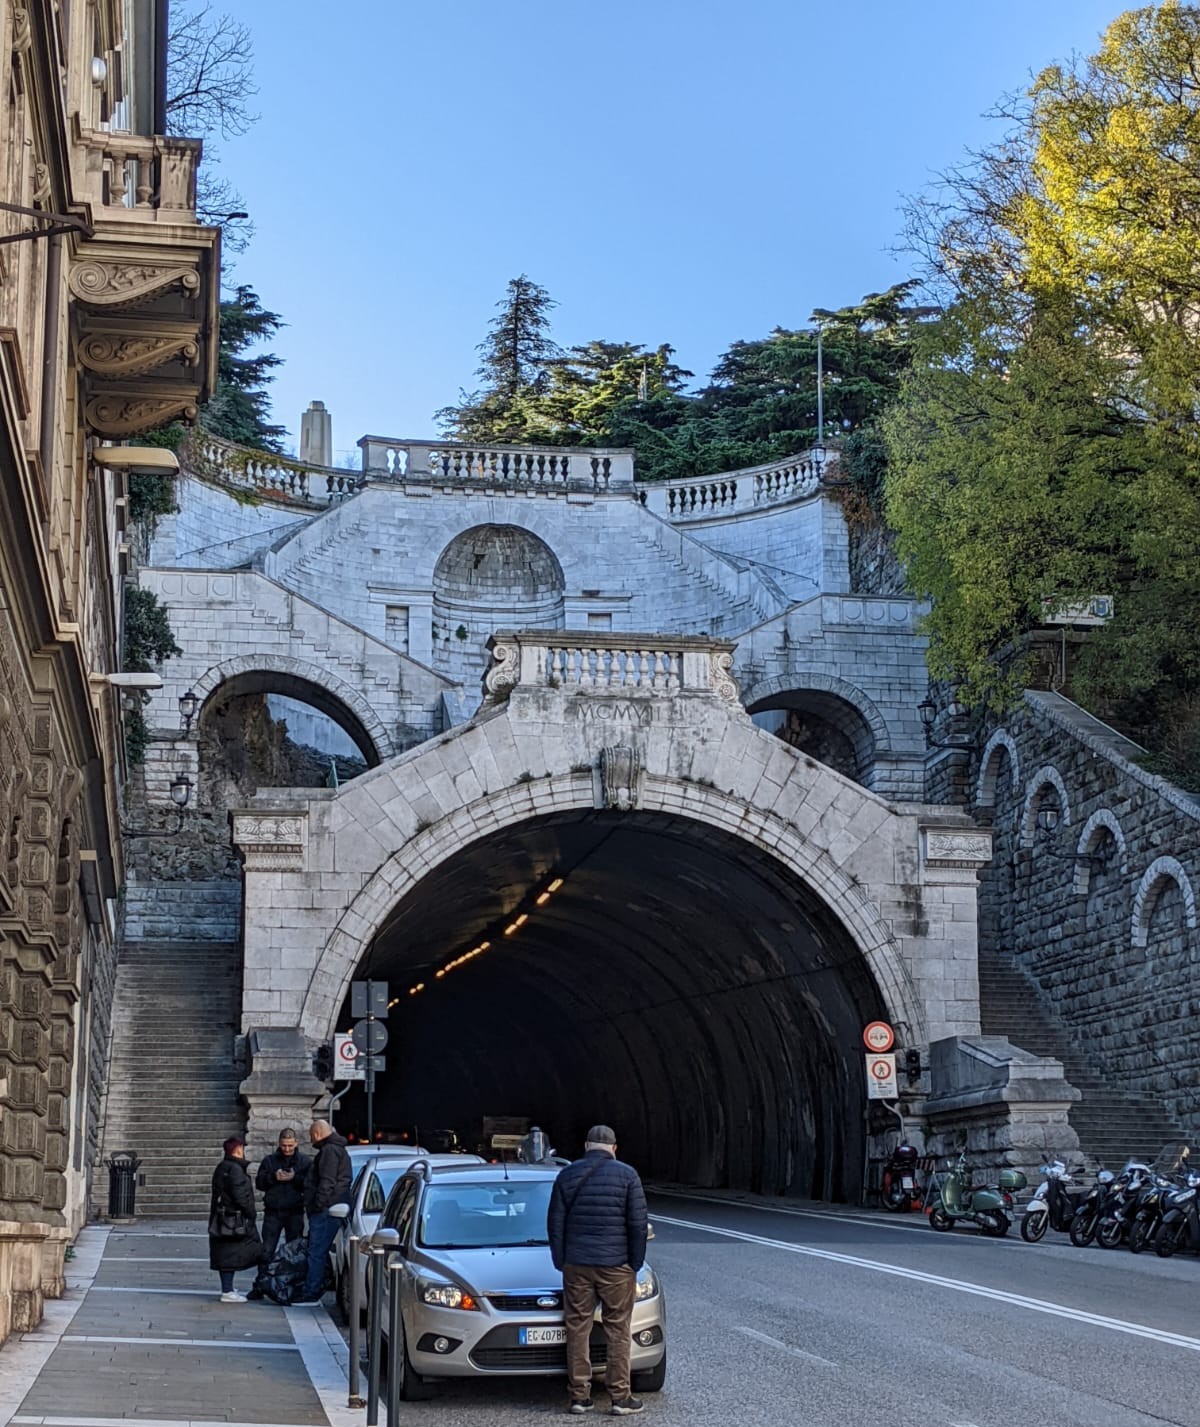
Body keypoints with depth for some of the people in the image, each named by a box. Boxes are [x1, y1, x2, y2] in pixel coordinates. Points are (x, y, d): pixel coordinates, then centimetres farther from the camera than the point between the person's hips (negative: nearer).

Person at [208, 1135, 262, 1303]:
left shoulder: (221, 1168, 15)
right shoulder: (235, 1169, -16)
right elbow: (240, 1195, -20)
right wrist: (251, 1213, -9)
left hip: (221, 1218, 10)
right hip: (233, 1219, -10)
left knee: (225, 1256, 15)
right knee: (231, 1255, -6)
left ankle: (228, 1288, 23)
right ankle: (227, 1292, -3)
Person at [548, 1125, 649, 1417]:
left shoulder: (567, 1176, 4)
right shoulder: (626, 1175, -3)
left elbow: (555, 1223, 5)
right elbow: (638, 1224, -6)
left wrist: (561, 1262, 11)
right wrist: (636, 1263, 3)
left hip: (576, 1265, 2)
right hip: (616, 1265, -2)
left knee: (577, 1330, 8)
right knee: (618, 1331, 4)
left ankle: (579, 1396, 9)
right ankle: (621, 1397, 4)